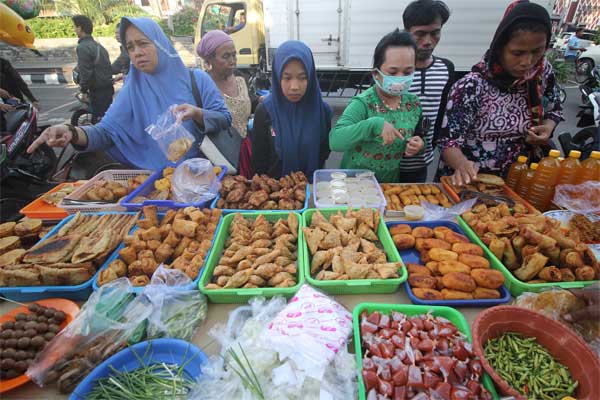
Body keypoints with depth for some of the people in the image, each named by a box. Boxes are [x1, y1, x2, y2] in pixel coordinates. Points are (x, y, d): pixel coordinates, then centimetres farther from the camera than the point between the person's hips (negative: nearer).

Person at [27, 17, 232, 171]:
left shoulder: (196, 79, 1)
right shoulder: (132, 89, 4)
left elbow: (224, 118, -2)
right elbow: (107, 131, -3)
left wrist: (197, 113, -21)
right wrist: (73, 132, -23)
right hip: (155, 175, 0)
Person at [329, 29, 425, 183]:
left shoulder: (414, 103, 0)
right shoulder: (362, 103, -17)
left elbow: (418, 135, 15)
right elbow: (334, 140, -28)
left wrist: (419, 145, -7)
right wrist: (374, 124, -36)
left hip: (392, 183, 7)